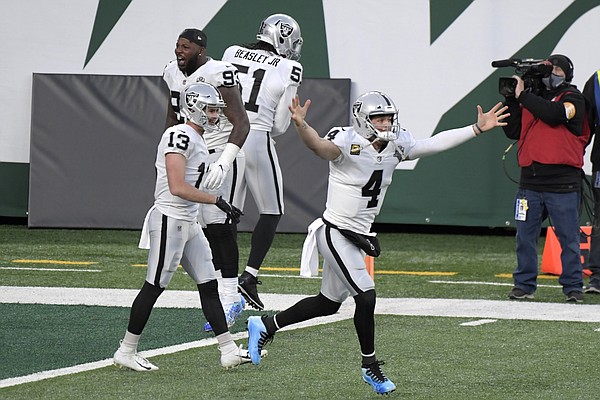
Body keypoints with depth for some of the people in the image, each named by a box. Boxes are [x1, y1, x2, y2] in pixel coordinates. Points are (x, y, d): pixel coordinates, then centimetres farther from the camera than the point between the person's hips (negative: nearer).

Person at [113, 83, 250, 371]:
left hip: (188, 223, 10)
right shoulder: (180, 136, -16)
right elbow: (177, 188, -24)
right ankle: (126, 352, 6)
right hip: (169, 220, -10)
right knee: (154, 287, -3)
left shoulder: (198, 141, 15)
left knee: (208, 285, 8)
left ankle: (229, 351, 9)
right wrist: (217, 201, -22)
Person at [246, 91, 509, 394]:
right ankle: (370, 366, 5)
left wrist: (477, 128, 0)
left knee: (328, 303, 17)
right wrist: (301, 125, -62)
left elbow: (435, 144, 4)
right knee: (366, 296, -12)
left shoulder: (396, 145, 0)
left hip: (359, 235, 8)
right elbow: (320, 146, -40)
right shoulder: (348, 143, -21)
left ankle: (265, 326, 32)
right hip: (335, 232, -8)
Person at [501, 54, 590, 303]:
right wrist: (512, 100, 1)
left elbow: (553, 114, -18)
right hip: (530, 180, 4)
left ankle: (573, 286, 6)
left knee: (568, 237, -1)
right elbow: (513, 132, 11)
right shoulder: (531, 99, 15)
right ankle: (524, 284, 12)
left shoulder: (573, 98, 2)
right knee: (525, 236, 4)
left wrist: (523, 95, -9)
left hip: (562, 182, -4)